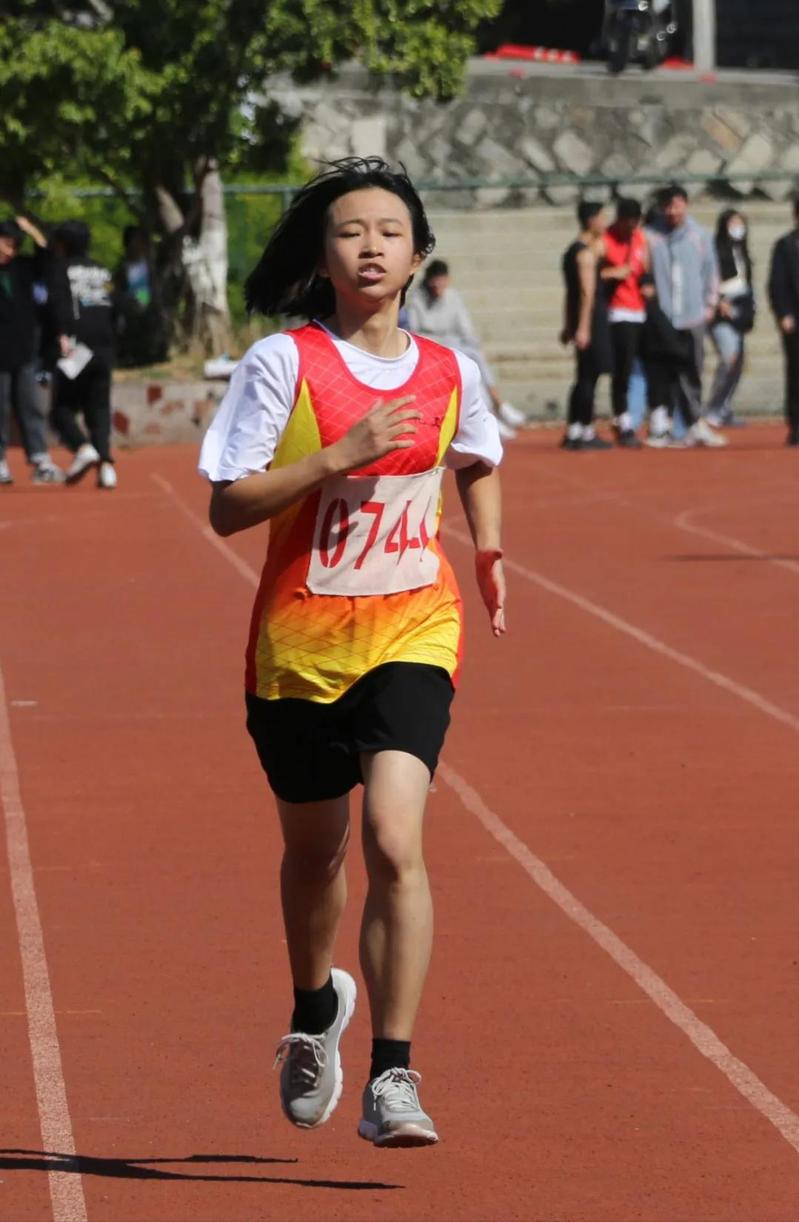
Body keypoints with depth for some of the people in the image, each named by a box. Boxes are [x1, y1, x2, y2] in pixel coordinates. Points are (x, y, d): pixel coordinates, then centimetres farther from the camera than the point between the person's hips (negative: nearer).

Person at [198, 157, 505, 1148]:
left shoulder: (449, 374, 4)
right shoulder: (283, 363, -6)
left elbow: (477, 461, 26)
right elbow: (227, 508, -11)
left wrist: (488, 550, 11)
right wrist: (342, 455, -20)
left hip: (411, 634, 0)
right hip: (299, 641, 0)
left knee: (393, 844, -19)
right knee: (313, 850, 17)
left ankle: (392, 1076, -17)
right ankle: (315, 1010, 47)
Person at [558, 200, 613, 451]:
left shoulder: (574, 250, 17)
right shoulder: (586, 253, -13)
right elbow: (587, 292, -20)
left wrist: (569, 326, 26)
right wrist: (583, 328, -26)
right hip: (591, 318, -10)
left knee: (585, 377, 13)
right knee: (589, 377, -6)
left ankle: (573, 432, 15)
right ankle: (586, 433, -5)